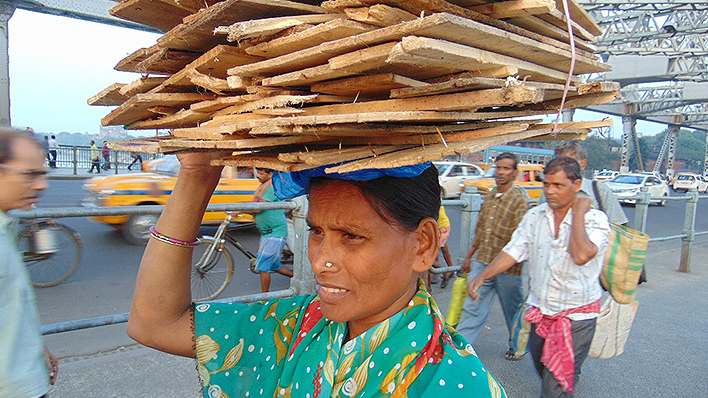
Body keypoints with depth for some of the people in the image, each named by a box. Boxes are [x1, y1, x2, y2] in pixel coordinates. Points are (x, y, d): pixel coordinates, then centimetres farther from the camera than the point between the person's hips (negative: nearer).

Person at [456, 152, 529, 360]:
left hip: (507, 268, -5)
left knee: (513, 310, 14)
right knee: (472, 307, 6)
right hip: (482, 263, 5)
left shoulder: (519, 200, -10)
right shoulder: (489, 197, 10)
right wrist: (469, 256, 19)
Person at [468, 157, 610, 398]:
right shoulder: (535, 216, 2)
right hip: (540, 313, 5)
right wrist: (482, 276, -9)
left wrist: (578, 213, -20)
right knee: (544, 373, 23)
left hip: (576, 317, -5)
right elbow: (513, 252, 2)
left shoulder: (595, 219, -12)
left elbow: (582, 256, -31)